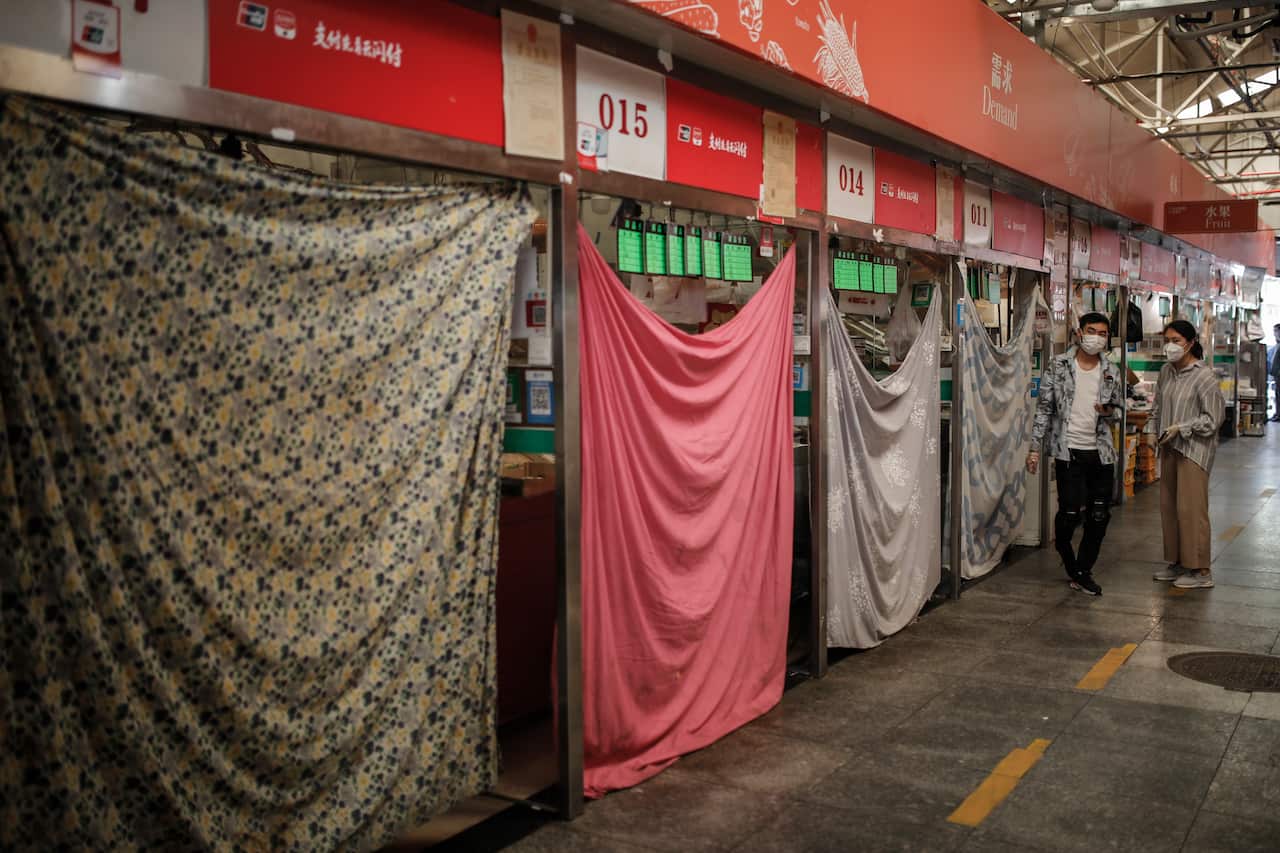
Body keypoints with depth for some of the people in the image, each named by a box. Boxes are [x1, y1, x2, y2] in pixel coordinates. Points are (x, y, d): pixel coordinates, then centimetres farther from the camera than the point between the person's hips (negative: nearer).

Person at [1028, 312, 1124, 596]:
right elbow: (1044, 408, -1)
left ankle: (1082, 572, 18)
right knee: (1070, 513, -5)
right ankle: (1069, 561, 24)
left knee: (1099, 516, 4)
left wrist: (1109, 411, -9)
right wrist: (1035, 448, -6)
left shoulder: (1111, 371, 7)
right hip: (1069, 450, -4)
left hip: (1101, 452, 4)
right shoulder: (1059, 366, -3)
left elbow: (1118, 410, 17)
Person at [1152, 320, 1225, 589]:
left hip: (1195, 449, -7)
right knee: (1168, 506, 11)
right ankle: (1178, 562, 23)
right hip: (1170, 448, 8)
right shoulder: (1167, 371, 8)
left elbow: (1213, 418, -12)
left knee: (1191, 508, -7)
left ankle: (1201, 571, 1)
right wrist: (1162, 432, 9)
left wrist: (1180, 428, -15)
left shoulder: (1204, 376, -13)